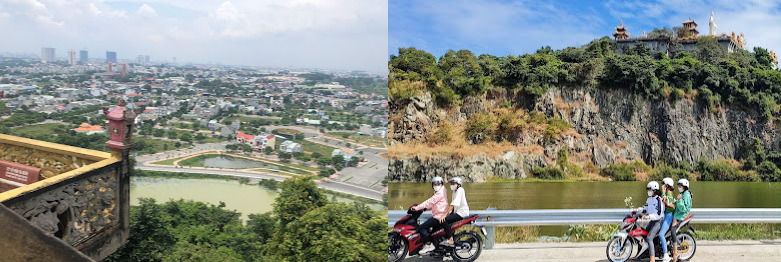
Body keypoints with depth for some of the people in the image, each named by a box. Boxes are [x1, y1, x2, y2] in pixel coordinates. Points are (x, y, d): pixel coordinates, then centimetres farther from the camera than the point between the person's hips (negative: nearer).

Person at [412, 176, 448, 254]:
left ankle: (428, 245, -16)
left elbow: (430, 201, -20)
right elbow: (432, 204, 24)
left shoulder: (441, 193, -14)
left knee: (421, 228, -15)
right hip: (437, 215, 11)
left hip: (439, 216, -11)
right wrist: (422, 208, 12)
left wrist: (417, 208, -21)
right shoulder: (437, 193, 19)